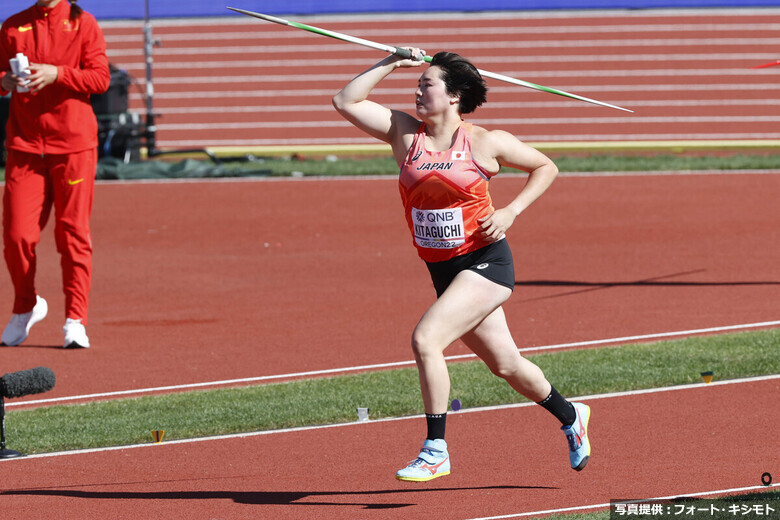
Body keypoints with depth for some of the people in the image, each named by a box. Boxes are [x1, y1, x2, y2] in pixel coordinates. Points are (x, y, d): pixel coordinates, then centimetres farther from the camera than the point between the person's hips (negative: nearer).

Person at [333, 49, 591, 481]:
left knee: (426, 339, -24)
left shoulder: (485, 143, -7)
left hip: (484, 262, -5)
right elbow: (346, 102, -2)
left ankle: (436, 450, -16)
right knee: (505, 365, 15)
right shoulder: (404, 132, 2)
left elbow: (545, 168, 6)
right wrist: (390, 65, -5)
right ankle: (570, 417, 41)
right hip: (442, 269, 5)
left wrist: (511, 211, -6)